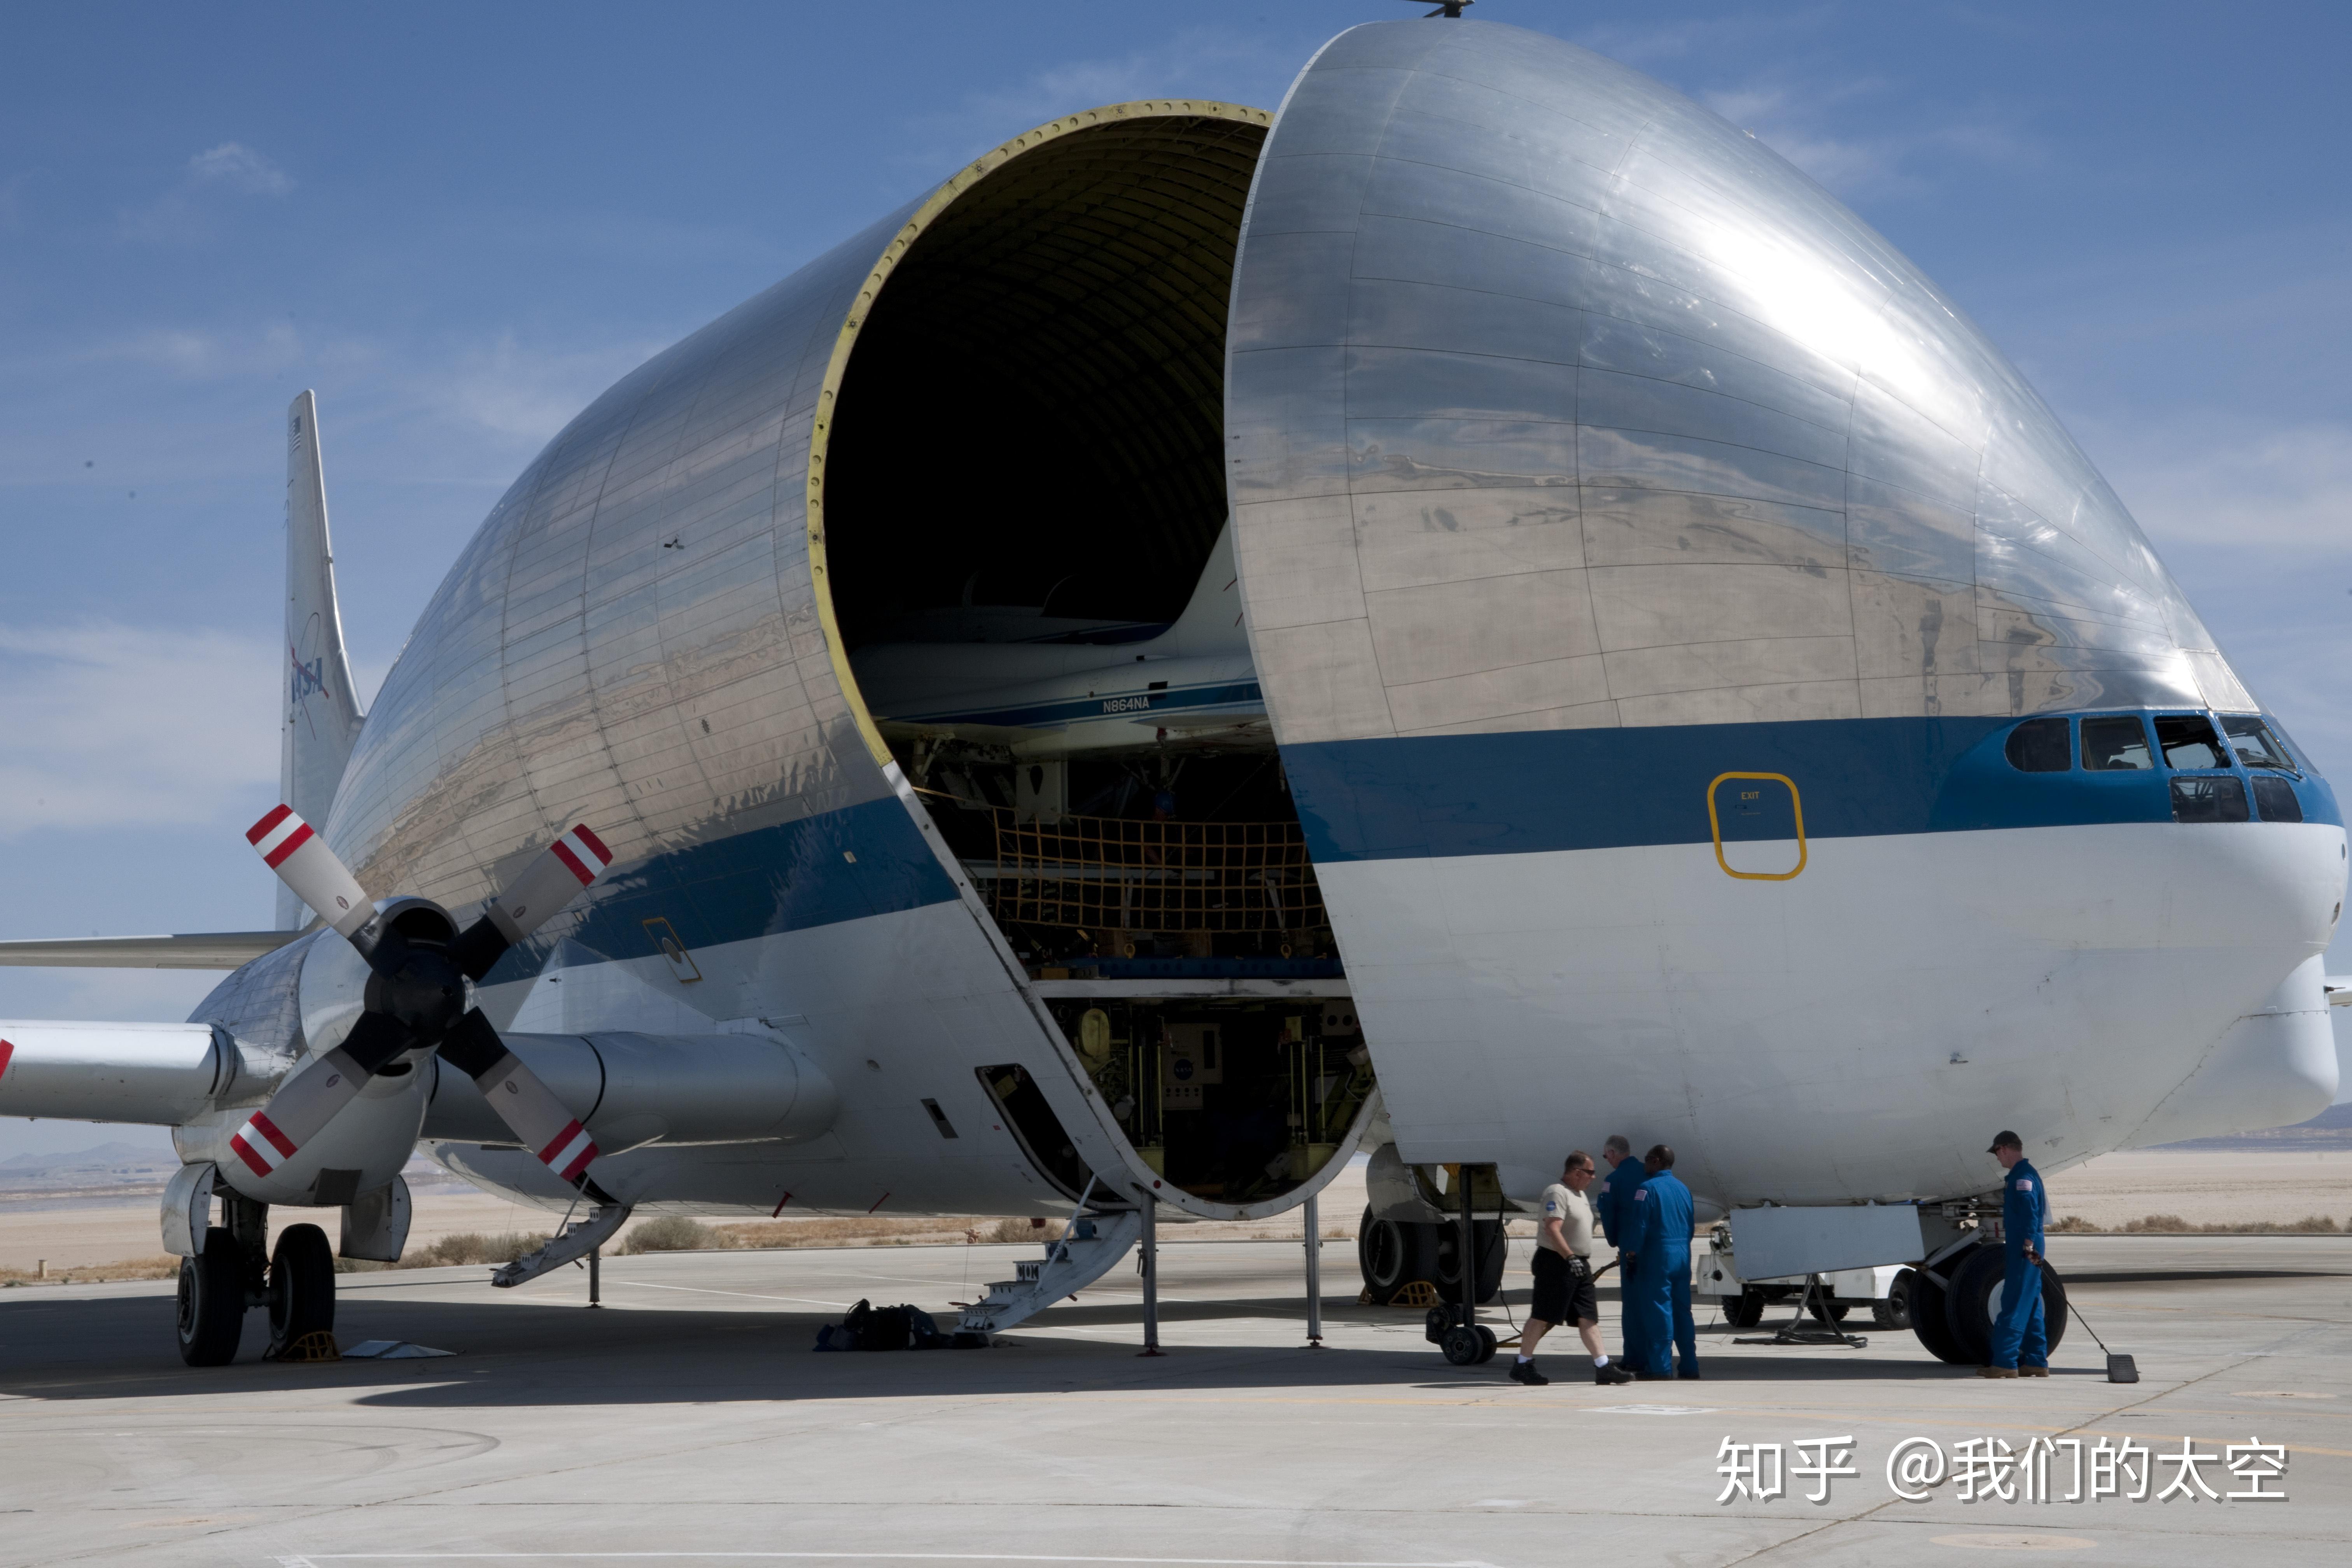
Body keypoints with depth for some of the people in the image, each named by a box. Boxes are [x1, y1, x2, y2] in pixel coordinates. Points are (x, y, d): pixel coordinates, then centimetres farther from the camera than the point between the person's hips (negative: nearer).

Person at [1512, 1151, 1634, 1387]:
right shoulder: (1557, 1193, -14)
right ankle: (1522, 1365, 3)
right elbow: (1553, 1230, -24)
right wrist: (1570, 1258, -29)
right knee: (1543, 1317, -4)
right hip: (1556, 1263, -9)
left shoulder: (1580, 1195, 18)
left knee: (1589, 1317, 4)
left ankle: (1603, 1367, 2)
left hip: (1579, 1264, 9)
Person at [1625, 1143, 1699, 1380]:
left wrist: (1631, 1254, -6)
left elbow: (1639, 1227, -14)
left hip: (1658, 1256, -7)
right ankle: (1690, 1366, 12)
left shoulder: (1648, 1189, -10)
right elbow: (1690, 1226, 16)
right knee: (1682, 1311, 11)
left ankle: (1662, 1367, -5)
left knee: (1658, 1311, -4)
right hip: (1683, 1254, 7)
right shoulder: (1682, 1188, 13)